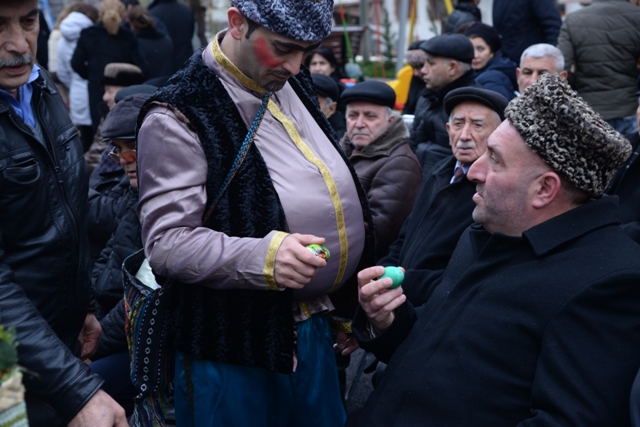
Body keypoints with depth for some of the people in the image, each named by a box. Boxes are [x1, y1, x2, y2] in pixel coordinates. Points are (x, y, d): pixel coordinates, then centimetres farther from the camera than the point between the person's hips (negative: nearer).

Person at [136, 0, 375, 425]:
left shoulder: (294, 86, 8)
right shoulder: (179, 115, -15)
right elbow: (166, 241, -19)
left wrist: (342, 307, 18)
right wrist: (262, 257, -34)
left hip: (314, 328, 7)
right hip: (235, 348, -7)